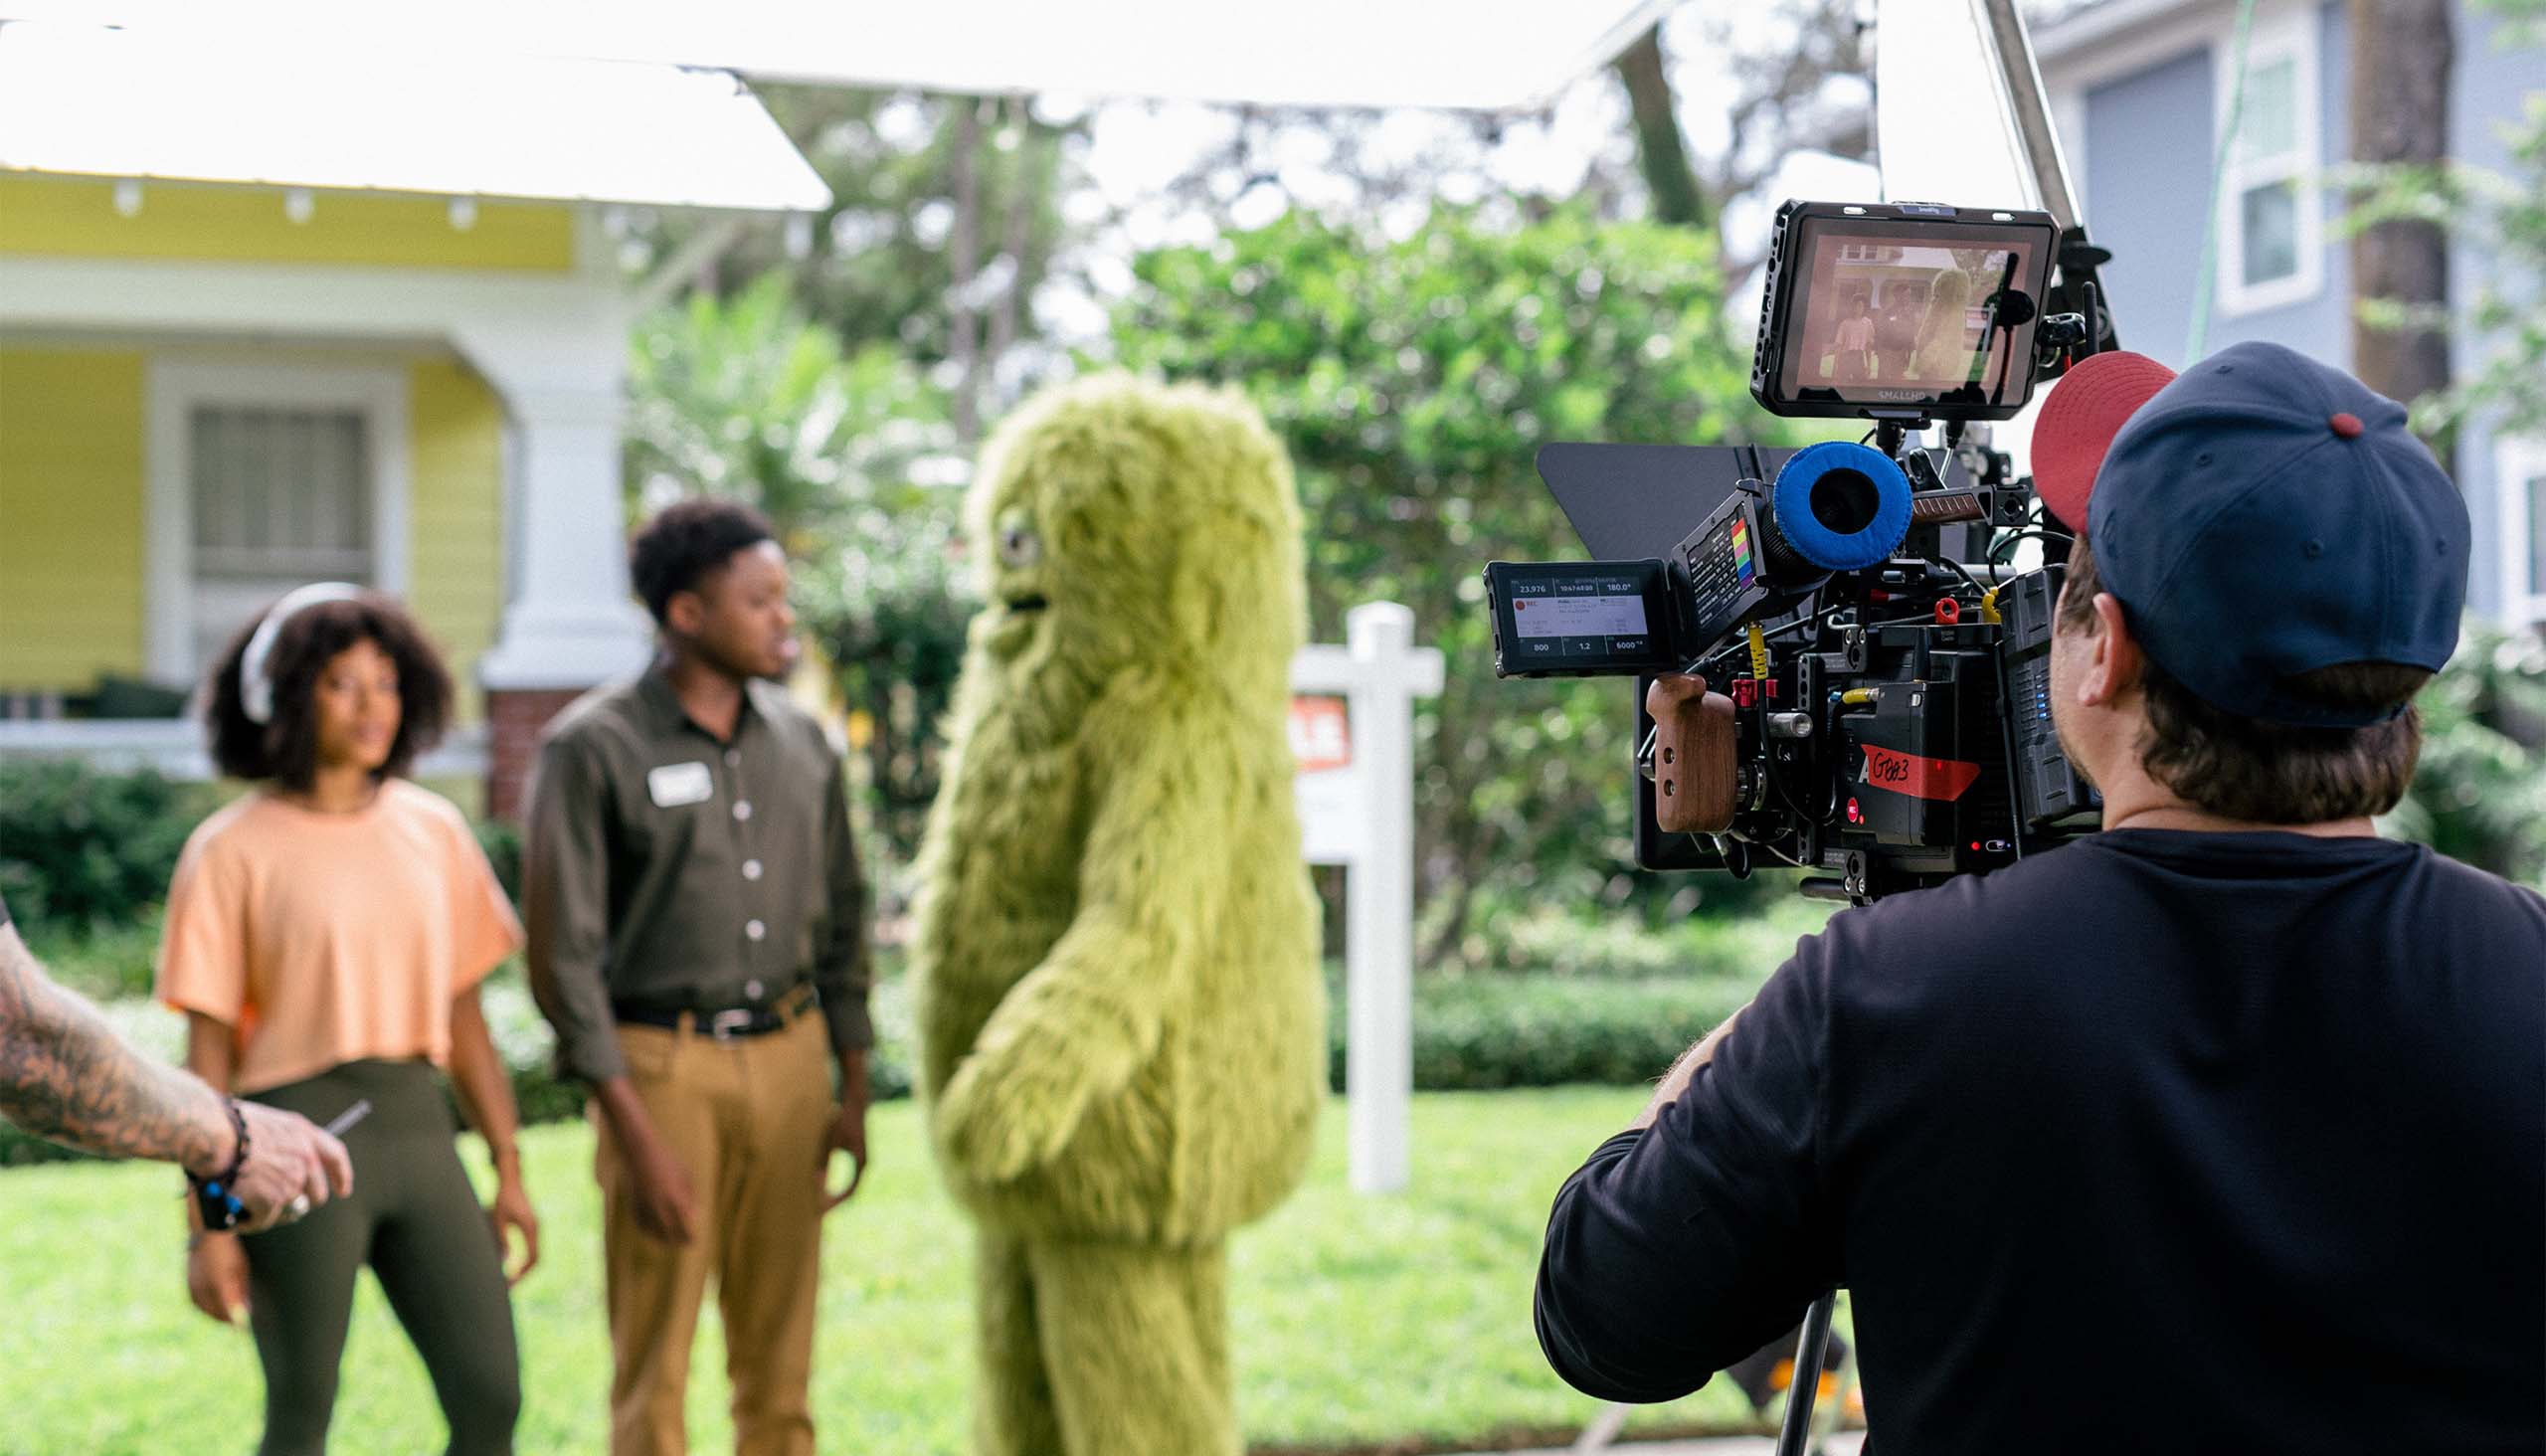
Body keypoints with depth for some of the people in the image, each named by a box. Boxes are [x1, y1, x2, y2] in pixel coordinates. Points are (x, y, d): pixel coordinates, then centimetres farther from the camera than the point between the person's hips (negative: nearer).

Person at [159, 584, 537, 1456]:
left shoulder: (432, 829, 8)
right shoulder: (233, 850, -5)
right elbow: (207, 1052, -5)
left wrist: (509, 1172, 11)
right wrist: (209, 1221, -8)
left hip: (417, 1126, 4)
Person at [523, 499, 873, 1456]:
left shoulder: (803, 744, 6)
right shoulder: (593, 749, -10)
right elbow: (564, 952, -11)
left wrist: (854, 1092, 9)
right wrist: (635, 1136, -14)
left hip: (789, 1057, 4)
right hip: (660, 1064, -4)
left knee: (779, 1360, 9)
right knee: (654, 1367, 3)